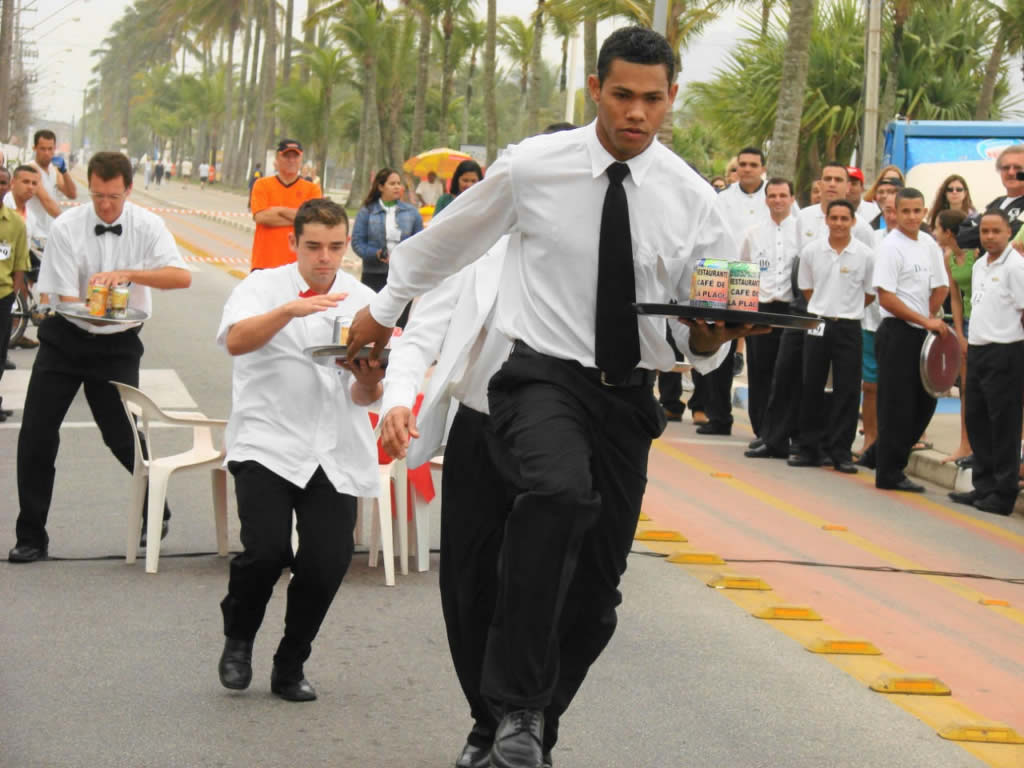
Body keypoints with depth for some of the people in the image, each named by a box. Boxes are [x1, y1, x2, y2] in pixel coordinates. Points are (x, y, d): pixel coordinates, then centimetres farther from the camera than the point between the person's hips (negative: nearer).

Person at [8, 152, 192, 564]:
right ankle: (31, 537, 11)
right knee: (36, 435, -3)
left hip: (117, 344, -1)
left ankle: (156, 512, 30)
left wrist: (128, 274, -37)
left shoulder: (147, 227, -10)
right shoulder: (66, 228, -12)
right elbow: (65, 297, -15)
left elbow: (182, 276, -23)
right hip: (65, 339, 1)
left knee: (122, 437, 0)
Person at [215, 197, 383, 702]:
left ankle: (291, 667, 15)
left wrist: (368, 381, -17)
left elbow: (365, 397, 8)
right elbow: (236, 340, -16)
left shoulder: (363, 301, 12)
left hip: (335, 454, 3)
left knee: (326, 565, -9)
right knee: (267, 550, -20)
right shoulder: (263, 287, 6)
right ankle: (237, 640, 11)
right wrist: (290, 310, -30)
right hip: (266, 445, -2)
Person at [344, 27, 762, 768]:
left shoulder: (691, 198, 1)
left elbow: (702, 332, 7)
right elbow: (447, 239, 13)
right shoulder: (532, 168, -5)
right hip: (543, 374, -4)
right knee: (560, 492, -36)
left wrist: (715, 332, -17)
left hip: (630, 392, 4)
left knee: (597, 590, 6)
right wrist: (384, 307, 25)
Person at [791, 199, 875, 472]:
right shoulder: (811, 251, 2)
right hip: (817, 324, 2)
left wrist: (845, 310, 8)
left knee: (847, 390, -2)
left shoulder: (865, 255, -3)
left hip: (848, 327, -2)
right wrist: (824, 310, 11)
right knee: (811, 387, 4)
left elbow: (871, 294, 7)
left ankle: (841, 452, 4)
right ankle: (809, 448, 13)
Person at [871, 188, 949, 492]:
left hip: (922, 332, 7)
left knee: (925, 401, 11)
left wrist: (929, 320, 3)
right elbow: (886, 298, -16)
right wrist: (924, 320, -17)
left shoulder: (929, 245, 10)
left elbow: (941, 287, 17)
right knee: (897, 406, -4)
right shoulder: (891, 247, -11)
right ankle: (889, 473, 3)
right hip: (897, 333, -7)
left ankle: (885, 456, 23)